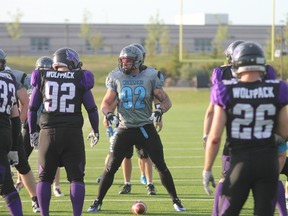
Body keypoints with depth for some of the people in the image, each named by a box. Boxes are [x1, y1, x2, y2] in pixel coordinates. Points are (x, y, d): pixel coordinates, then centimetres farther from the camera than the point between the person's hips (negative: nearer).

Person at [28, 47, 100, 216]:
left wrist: (33, 132, 20)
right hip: (73, 133, -1)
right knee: (76, 178, 6)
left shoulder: (43, 78, 6)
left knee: (45, 178, 11)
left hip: (49, 132, 1)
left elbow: (33, 108, 9)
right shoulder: (80, 79, 1)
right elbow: (92, 108, 6)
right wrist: (95, 131, 20)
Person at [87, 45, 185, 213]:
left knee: (161, 166, 1)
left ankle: (176, 201, 13)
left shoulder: (150, 77, -4)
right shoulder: (117, 78, 0)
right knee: (111, 167, -2)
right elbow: (106, 103, 6)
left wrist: (160, 111, -22)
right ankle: (98, 202, 8)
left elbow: (166, 101, -1)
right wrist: (109, 114, -15)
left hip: (146, 129, -1)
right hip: (125, 129, 1)